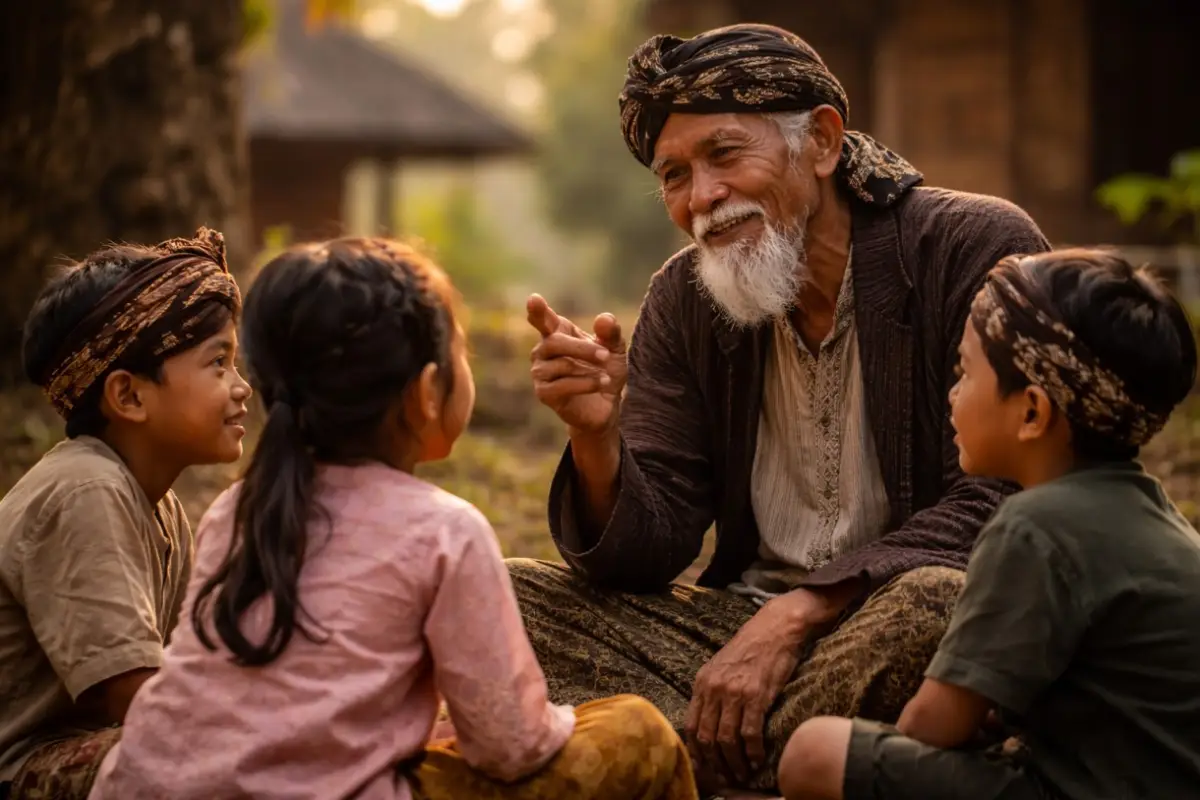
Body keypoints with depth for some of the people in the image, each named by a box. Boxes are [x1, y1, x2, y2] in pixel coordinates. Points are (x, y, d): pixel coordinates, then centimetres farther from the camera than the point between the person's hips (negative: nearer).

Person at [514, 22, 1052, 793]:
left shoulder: (977, 248, -10)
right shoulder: (683, 302, 5)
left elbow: (997, 505, -16)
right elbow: (642, 557, 1)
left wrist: (798, 613, -25)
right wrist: (597, 437, -21)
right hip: (743, 625, 5)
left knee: (930, 603, -39)